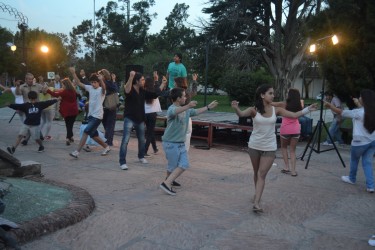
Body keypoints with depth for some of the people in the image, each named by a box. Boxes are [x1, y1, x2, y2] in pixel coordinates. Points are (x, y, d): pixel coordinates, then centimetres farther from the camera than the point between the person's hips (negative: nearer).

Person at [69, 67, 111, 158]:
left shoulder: (101, 90, -10)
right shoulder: (90, 88, 7)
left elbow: (103, 87, -34)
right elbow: (79, 83, 8)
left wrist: (101, 79, -55)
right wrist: (73, 73, -2)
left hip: (97, 116, -8)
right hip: (91, 115, 8)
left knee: (86, 132, -15)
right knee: (93, 135, 14)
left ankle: (77, 151, -12)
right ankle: (106, 147, 32)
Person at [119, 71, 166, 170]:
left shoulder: (143, 91, 6)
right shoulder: (130, 90, -14)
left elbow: (154, 94, 16)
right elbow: (127, 90, -39)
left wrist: (162, 85, 16)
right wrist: (131, 77, -51)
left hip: (140, 119, 7)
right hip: (129, 118, -7)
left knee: (142, 140, 18)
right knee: (125, 140, -11)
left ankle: (141, 157, 40)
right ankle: (122, 162, -7)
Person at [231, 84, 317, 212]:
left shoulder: (276, 110, -3)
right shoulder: (254, 110, -10)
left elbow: (294, 115, -2)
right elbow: (241, 114, -29)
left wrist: (308, 109, -14)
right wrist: (236, 108, -50)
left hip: (270, 147, 0)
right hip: (254, 146, 0)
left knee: (262, 174, -5)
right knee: (256, 173, 16)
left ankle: (256, 203, -7)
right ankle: (258, 194, 38)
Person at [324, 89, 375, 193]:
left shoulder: (358, 112, -17)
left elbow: (340, 112, -9)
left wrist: (329, 105, 4)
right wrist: (358, 104, 34)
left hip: (360, 142, -5)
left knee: (354, 160, 18)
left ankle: (352, 178, 38)